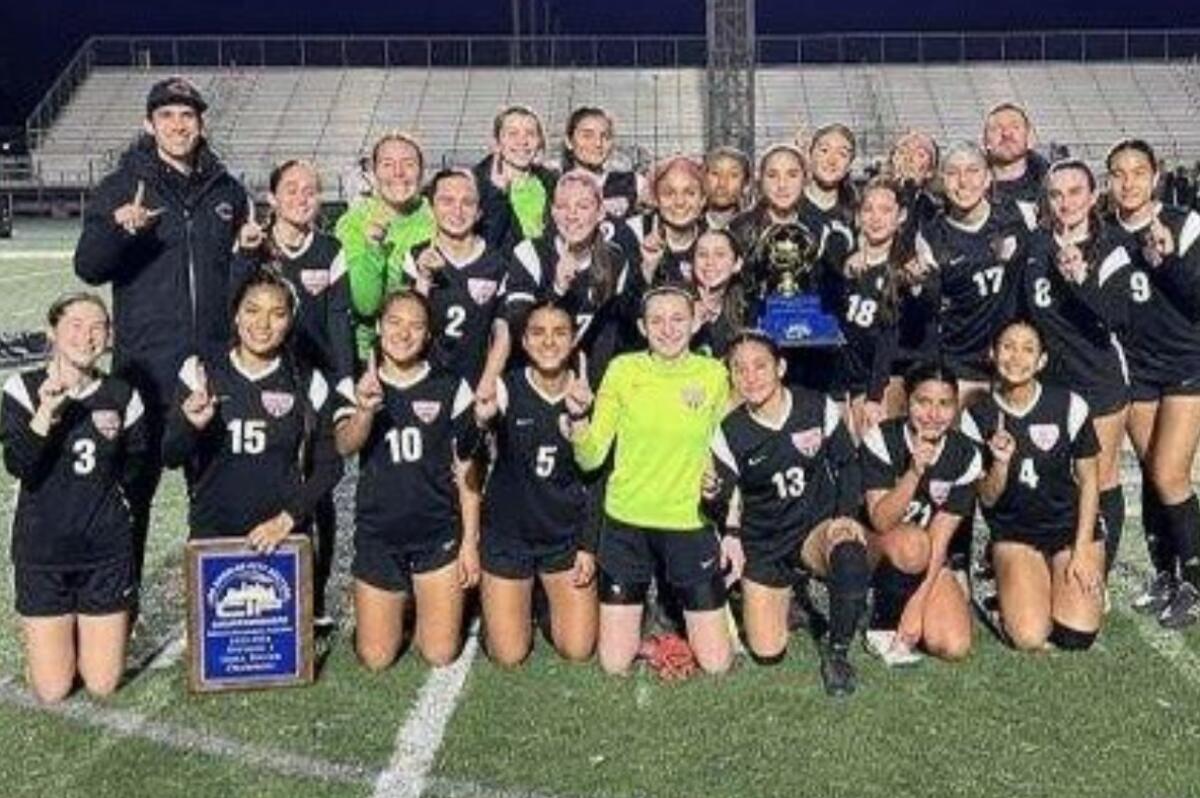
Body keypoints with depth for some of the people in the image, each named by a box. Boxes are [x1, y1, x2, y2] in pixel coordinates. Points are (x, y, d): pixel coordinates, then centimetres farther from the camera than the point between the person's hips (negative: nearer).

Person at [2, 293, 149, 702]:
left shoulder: (122, 396, -2)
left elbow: (136, 474, 9)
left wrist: (115, 438, -5)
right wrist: (45, 413, -31)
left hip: (106, 548, 1)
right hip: (42, 547, -1)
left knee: (102, 685, 7)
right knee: (52, 690, 5)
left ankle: (88, 629, 38)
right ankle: (60, 630, 36)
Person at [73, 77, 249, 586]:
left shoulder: (226, 191, 12)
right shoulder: (122, 187, 1)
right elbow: (88, 267, -10)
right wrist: (118, 229, -28)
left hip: (214, 361, 3)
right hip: (146, 365, -3)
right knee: (134, 485, 4)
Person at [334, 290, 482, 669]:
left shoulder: (450, 388, -3)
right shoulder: (359, 387, -1)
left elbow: (466, 471, 1)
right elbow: (345, 446, -21)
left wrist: (470, 541, -3)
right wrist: (365, 411, -42)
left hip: (439, 533, -1)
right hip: (377, 534, 1)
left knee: (440, 655, 1)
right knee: (375, 658, 6)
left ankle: (424, 600, 31)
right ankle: (400, 602, 35)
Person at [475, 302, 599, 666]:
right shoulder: (506, 389, -14)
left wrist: (589, 546, -1)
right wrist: (480, 418, -51)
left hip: (567, 535, 2)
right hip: (507, 533, -1)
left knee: (578, 651, 1)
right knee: (509, 656, 2)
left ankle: (552, 599, 31)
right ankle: (520, 602, 32)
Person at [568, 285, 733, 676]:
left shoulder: (714, 375, -4)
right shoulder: (622, 370, -6)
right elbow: (590, 458, -6)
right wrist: (578, 416, -23)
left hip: (691, 526, 0)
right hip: (627, 525, 0)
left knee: (716, 663, 3)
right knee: (614, 663, 4)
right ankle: (630, 614, 34)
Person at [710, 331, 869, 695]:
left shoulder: (818, 408, -11)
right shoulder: (730, 433, -11)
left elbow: (848, 464, 1)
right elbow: (725, 499, -6)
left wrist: (846, 516, -13)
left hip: (818, 528, -1)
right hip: (763, 545, 1)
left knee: (850, 556, -38)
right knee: (767, 652, -2)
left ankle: (837, 654, -12)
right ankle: (782, 595, 33)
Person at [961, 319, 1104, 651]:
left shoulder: (1069, 406, -9)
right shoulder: (976, 417, -7)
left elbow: (1088, 480, 0)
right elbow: (987, 499, -3)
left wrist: (1082, 550, -6)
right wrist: (1000, 464, -24)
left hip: (1072, 527, 0)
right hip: (1014, 534, 0)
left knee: (1076, 635, -15)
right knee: (1029, 637, -18)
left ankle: (1060, 581, 16)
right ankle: (1015, 589, 14)